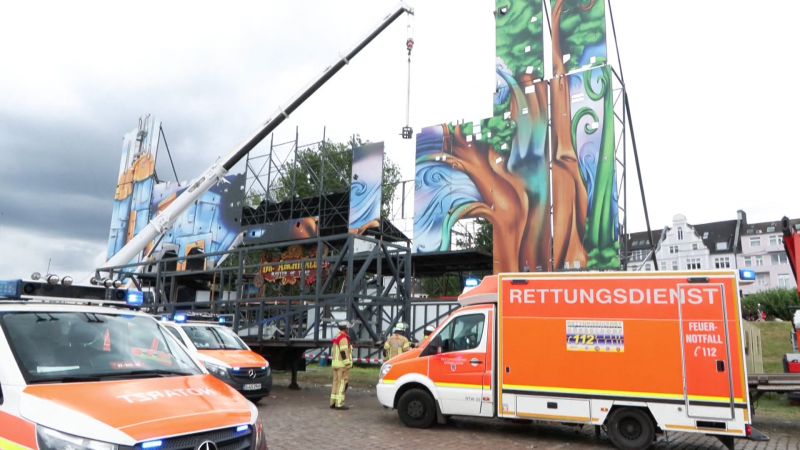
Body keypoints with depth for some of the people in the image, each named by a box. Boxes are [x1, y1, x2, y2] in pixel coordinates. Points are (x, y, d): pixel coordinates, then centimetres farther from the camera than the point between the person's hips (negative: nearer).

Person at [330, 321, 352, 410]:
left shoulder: (337, 337, 17)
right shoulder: (343, 338, -14)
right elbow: (344, 352, -22)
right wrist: (348, 364, -22)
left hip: (335, 363, 10)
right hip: (342, 364, -10)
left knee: (336, 382, 11)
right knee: (342, 383, -8)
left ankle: (333, 403, 14)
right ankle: (339, 404, -10)